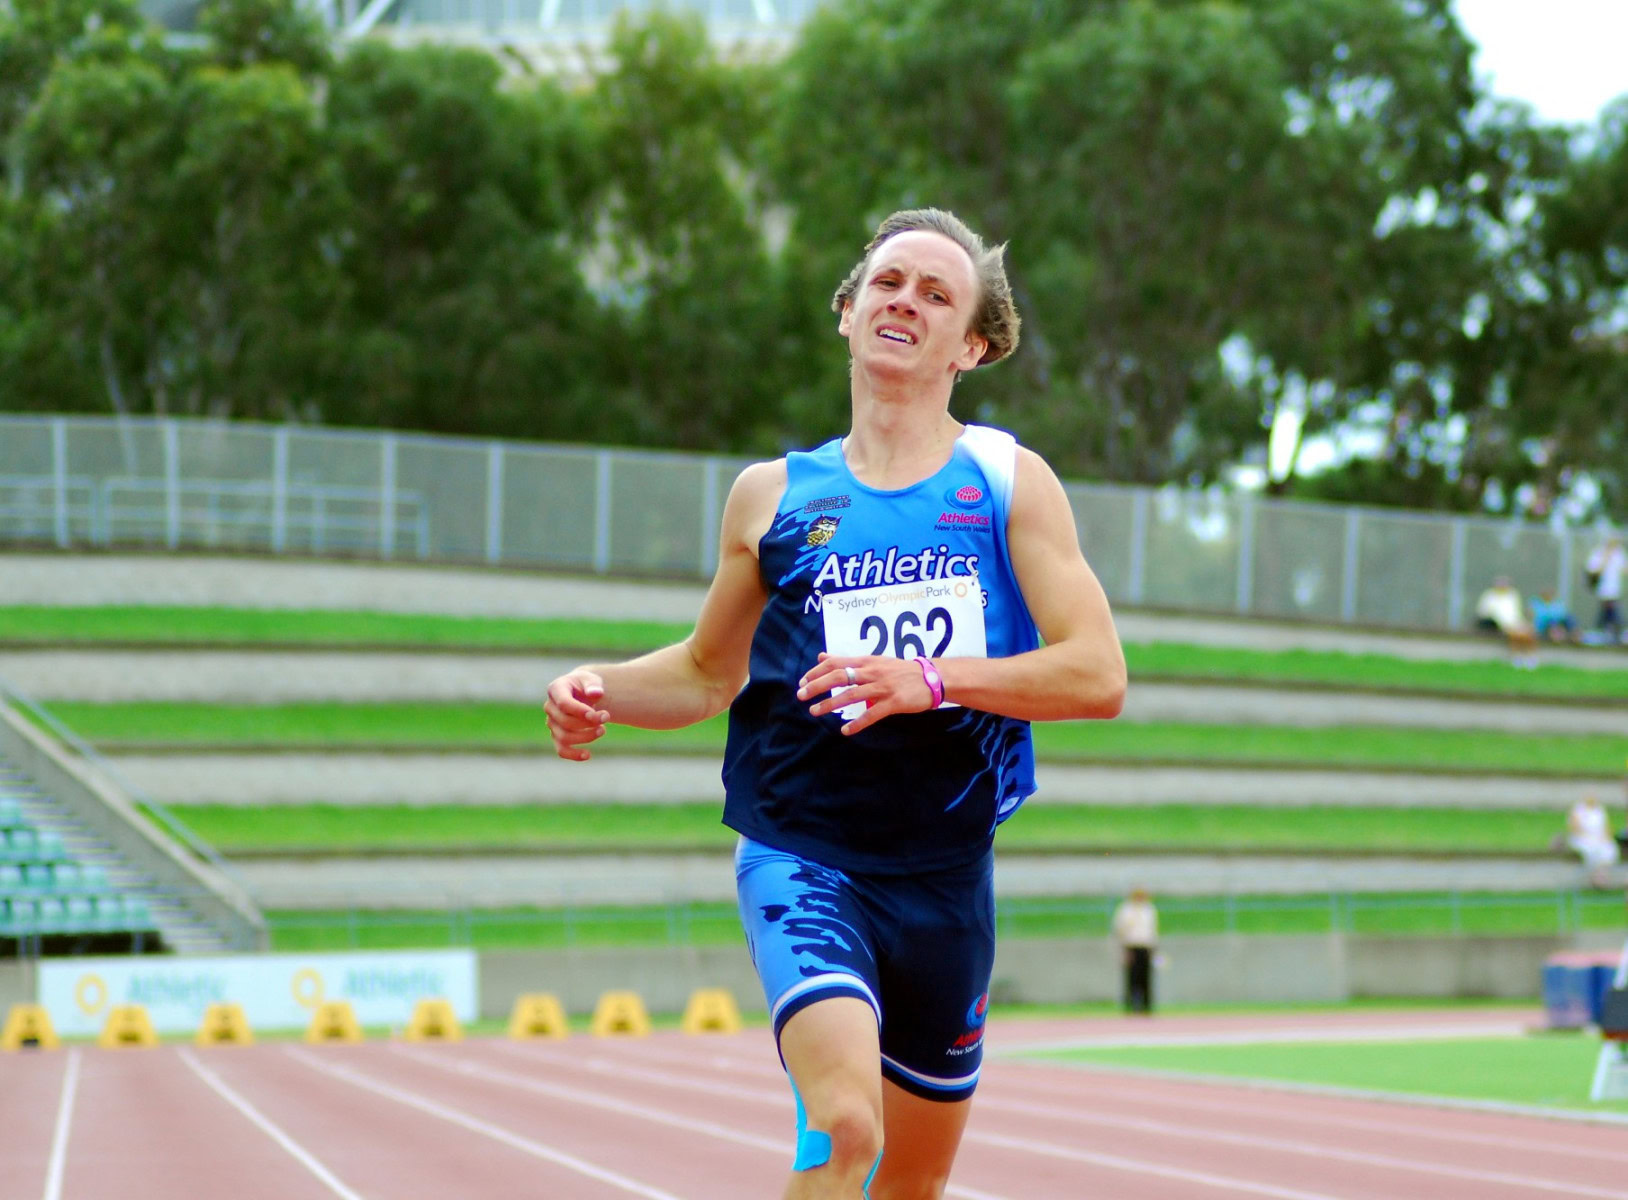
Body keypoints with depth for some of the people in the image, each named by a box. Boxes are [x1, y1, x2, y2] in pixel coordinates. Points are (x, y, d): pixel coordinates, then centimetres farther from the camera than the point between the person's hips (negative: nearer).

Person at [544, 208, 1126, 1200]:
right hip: (801, 854, -2)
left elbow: (1099, 674, -7)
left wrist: (932, 680, -21)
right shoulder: (773, 495, 6)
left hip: (947, 874, 2)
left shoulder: (1012, 483, 3)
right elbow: (711, 671, 18)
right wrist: (602, 692, -2)